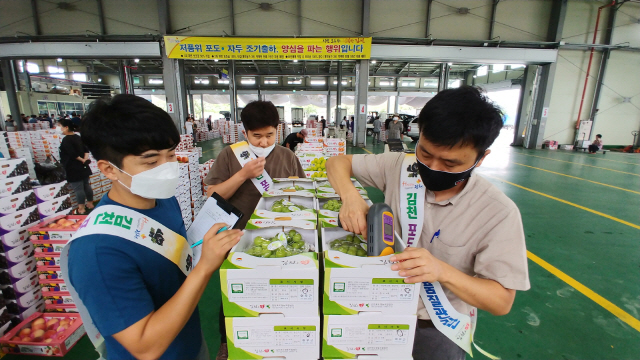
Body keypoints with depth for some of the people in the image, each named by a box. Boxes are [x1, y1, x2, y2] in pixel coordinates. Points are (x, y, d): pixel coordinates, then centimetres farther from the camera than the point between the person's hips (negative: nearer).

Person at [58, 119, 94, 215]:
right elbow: (86, 149, 9)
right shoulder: (78, 137, 10)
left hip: (73, 169, -8)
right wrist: (85, 159, -5)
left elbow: (72, 154, -22)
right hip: (83, 168, 8)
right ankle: (90, 204, 25)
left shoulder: (66, 139, -15)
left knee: (78, 189, -2)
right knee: (86, 186, 15)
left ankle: (81, 209, 5)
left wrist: (82, 160, -8)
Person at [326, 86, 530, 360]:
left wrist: (442, 271, -34)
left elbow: (501, 302, -16)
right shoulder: (400, 167, -14)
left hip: (440, 329, -1)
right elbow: (338, 163, -7)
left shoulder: (498, 213, -19)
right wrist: (350, 196, -27)